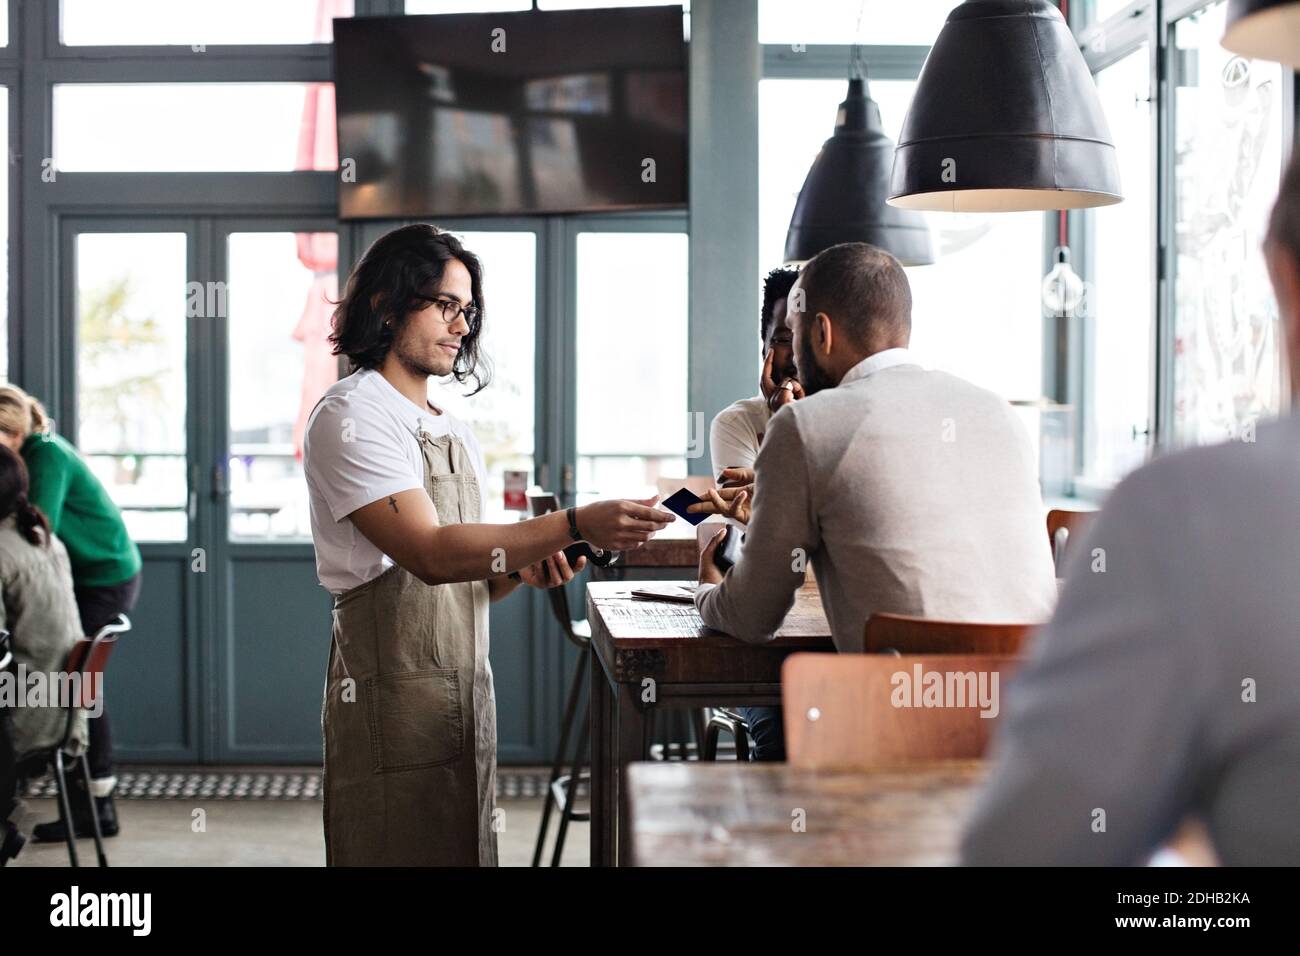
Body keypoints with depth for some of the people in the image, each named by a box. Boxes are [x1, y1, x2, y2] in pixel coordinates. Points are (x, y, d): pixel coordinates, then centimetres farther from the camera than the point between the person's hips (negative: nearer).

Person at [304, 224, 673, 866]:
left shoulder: (451, 430, 17)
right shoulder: (351, 416, -10)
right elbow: (429, 554, -22)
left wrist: (519, 568, -4)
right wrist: (574, 525, -28)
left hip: (466, 690, 8)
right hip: (395, 696, -8)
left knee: (465, 850, 12)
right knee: (405, 852, -2)